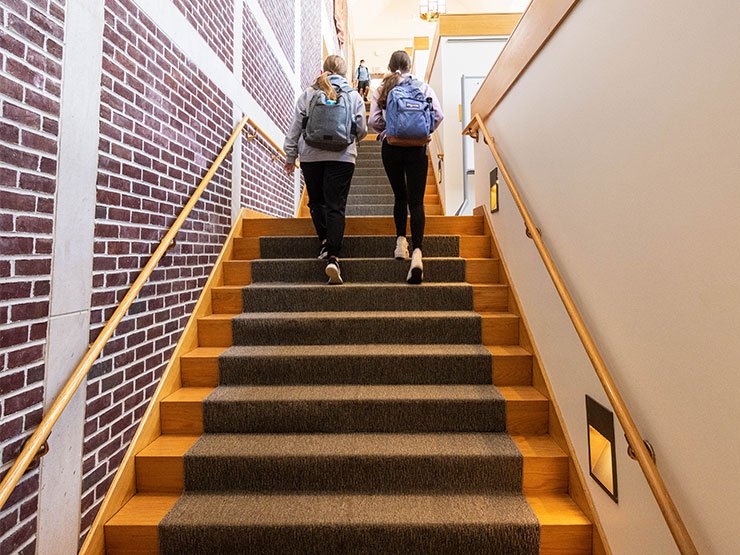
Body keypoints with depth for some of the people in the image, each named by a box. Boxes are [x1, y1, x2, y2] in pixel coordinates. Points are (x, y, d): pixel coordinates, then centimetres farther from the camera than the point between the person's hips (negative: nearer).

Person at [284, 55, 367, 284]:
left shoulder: (308, 94, 9)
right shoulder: (354, 96, 7)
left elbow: (295, 127, 7)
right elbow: (362, 130, 10)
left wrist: (290, 156, 12)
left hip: (311, 156, 1)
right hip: (342, 157, 0)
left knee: (316, 201, 16)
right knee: (336, 205, -4)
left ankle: (325, 242, 9)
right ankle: (333, 256, -13)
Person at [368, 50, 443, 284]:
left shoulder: (381, 90, 9)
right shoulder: (423, 87, 9)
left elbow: (374, 120, -2)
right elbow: (438, 115, 0)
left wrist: (387, 133, 15)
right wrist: (425, 133, 14)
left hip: (391, 148, 1)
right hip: (417, 148, -1)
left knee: (400, 197, 16)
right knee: (416, 201, -6)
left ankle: (401, 242, 11)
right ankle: (417, 252, -19)